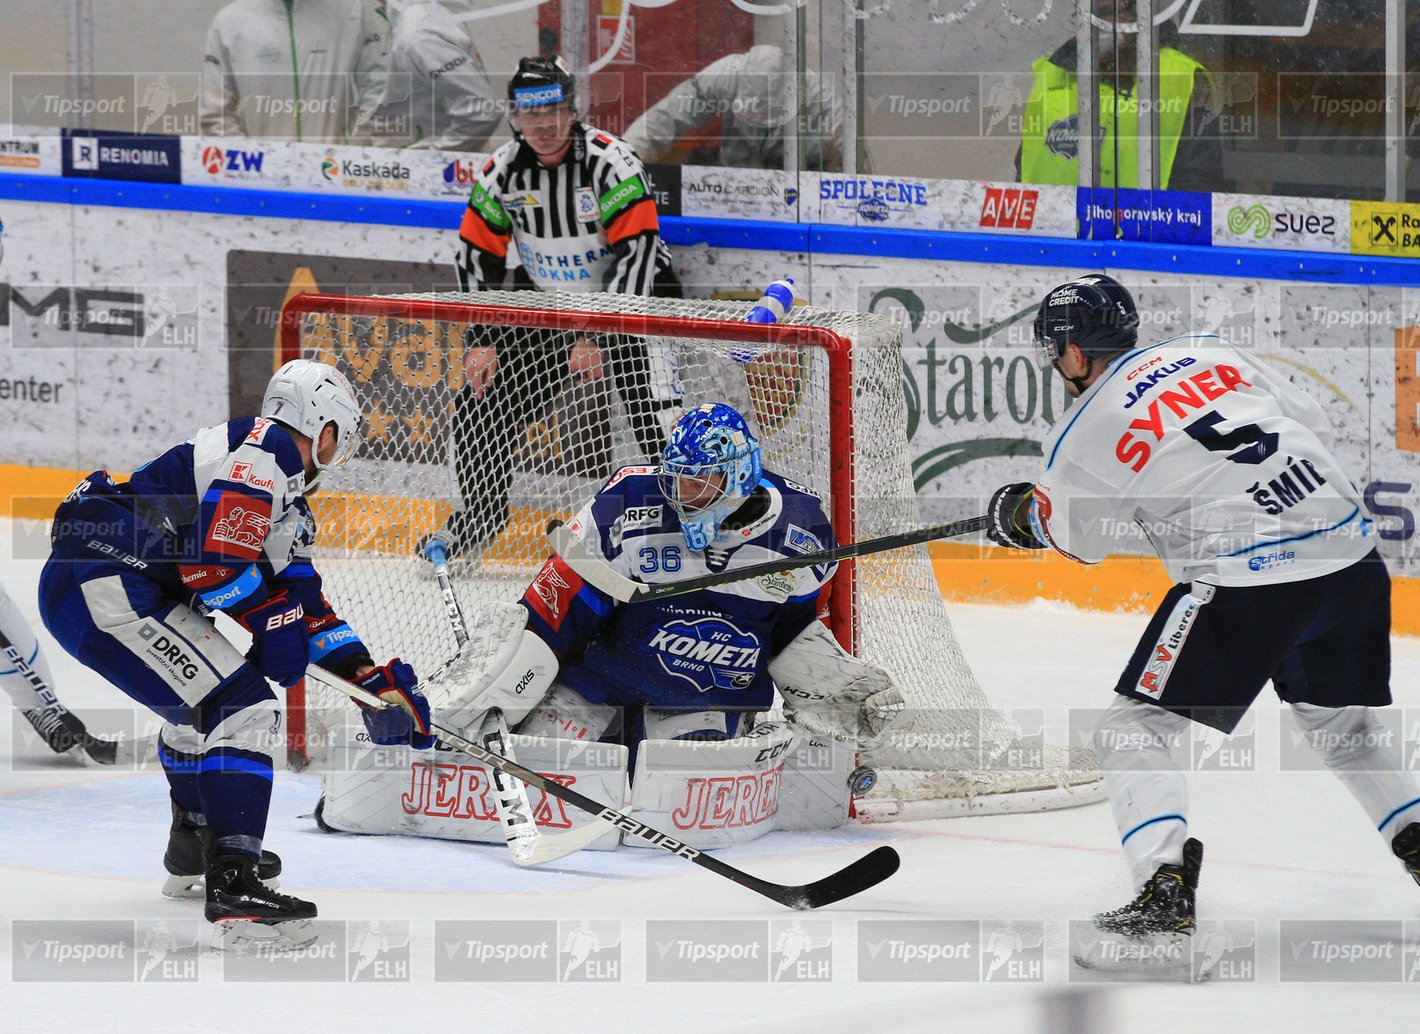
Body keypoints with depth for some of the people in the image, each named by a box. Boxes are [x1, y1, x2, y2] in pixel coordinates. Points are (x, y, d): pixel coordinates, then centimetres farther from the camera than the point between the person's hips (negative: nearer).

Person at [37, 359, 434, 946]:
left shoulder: (285, 500, 24)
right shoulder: (268, 448, -8)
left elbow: (303, 600, 27)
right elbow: (215, 558, -19)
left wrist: (374, 678, 22)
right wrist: (270, 617, -4)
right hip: (105, 586, -11)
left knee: (203, 695, 34)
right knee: (242, 709, -15)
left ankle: (194, 841, 52)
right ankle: (232, 885, -23)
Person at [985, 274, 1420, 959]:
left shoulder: (1084, 433, 1)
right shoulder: (1211, 354, 16)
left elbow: (1081, 541, 17)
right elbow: (1313, 424, 22)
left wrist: (1021, 515, 36)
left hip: (1248, 581, -6)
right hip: (1353, 555, 6)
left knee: (1133, 732, 3)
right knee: (1342, 731, 27)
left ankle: (1165, 890, -11)